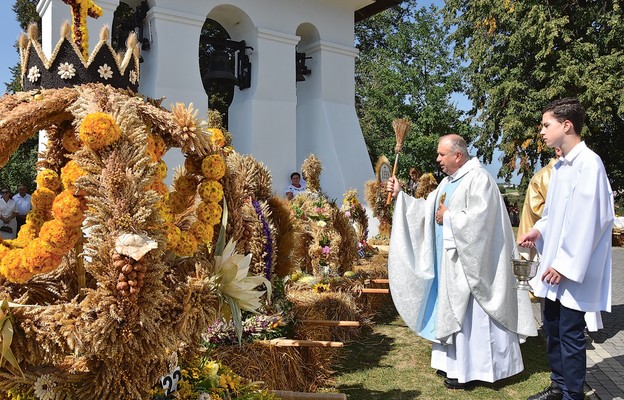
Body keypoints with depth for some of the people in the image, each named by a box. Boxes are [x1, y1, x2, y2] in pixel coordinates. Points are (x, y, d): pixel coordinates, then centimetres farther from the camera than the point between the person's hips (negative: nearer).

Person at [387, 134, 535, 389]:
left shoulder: (478, 179, -16)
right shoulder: (448, 182, 12)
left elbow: (477, 221, -26)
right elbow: (427, 209, 14)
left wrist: (448, 216, -14)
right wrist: (400, 194, 9)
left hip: (469, 263, -9)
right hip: (449, 261, 10)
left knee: (470, 315, -1)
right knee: (452, 312, 15)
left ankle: (470, 369, 10)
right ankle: (455, 362, 27)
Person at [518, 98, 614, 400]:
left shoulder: (589, 163, -17)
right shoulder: (561, 165, 11)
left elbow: (588, 219, -21)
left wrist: (565, 264, -19)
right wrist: (539, 230, 2)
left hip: (574, 269, -9)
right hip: (555, 264, 9)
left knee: (570, 333, 1)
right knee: (552, 326, 17)